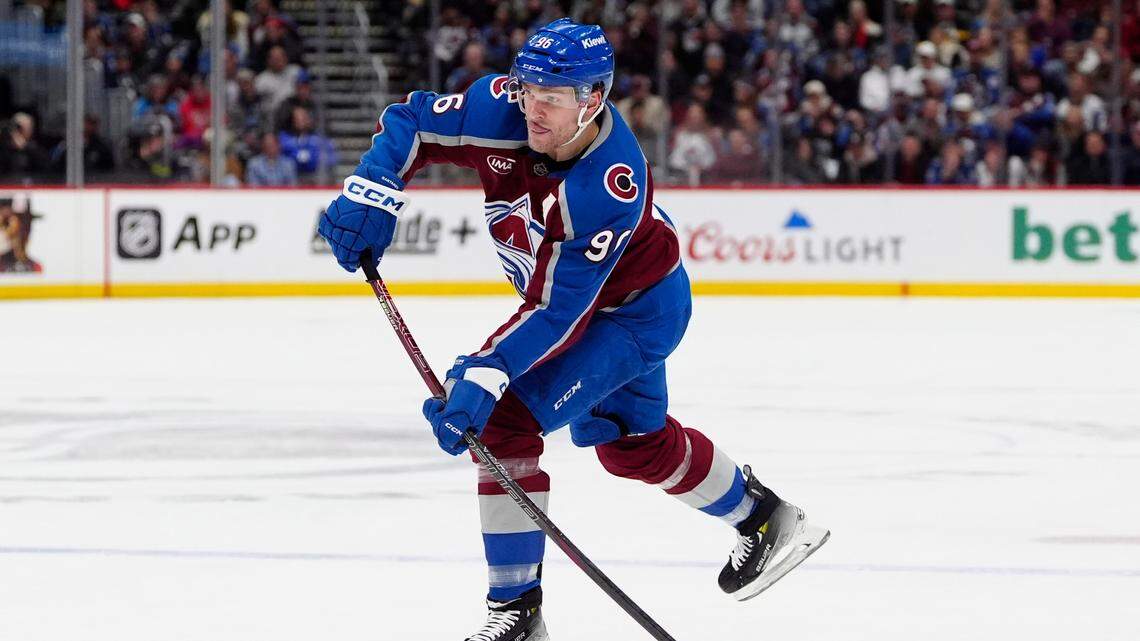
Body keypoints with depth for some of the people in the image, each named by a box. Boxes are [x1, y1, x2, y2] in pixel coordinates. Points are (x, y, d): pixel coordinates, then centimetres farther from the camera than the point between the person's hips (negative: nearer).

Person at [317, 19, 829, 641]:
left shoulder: (609, 189, -39)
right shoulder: (505, 109, -25)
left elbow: (558, 311, -37)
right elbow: (409, 122, -11)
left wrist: (485, 375, -43)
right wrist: (371, 194, -27)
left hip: (638, 309, -8)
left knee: (506, 415, -19)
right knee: (631, 442, 23)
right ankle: (762, 516, 46)